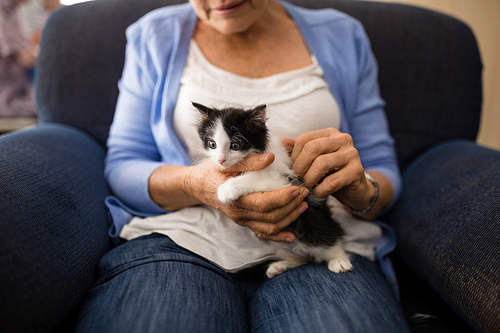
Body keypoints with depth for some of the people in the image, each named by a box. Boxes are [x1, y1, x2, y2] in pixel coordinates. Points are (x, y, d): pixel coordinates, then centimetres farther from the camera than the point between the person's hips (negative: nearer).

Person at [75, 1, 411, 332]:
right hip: (181, 239, 0)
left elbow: (384, 175, 11)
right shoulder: (154, 36, 11)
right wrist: (194, 184, -17)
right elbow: (121, 167, 5)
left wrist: (360, 190, -15)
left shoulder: (343, 36, 13)